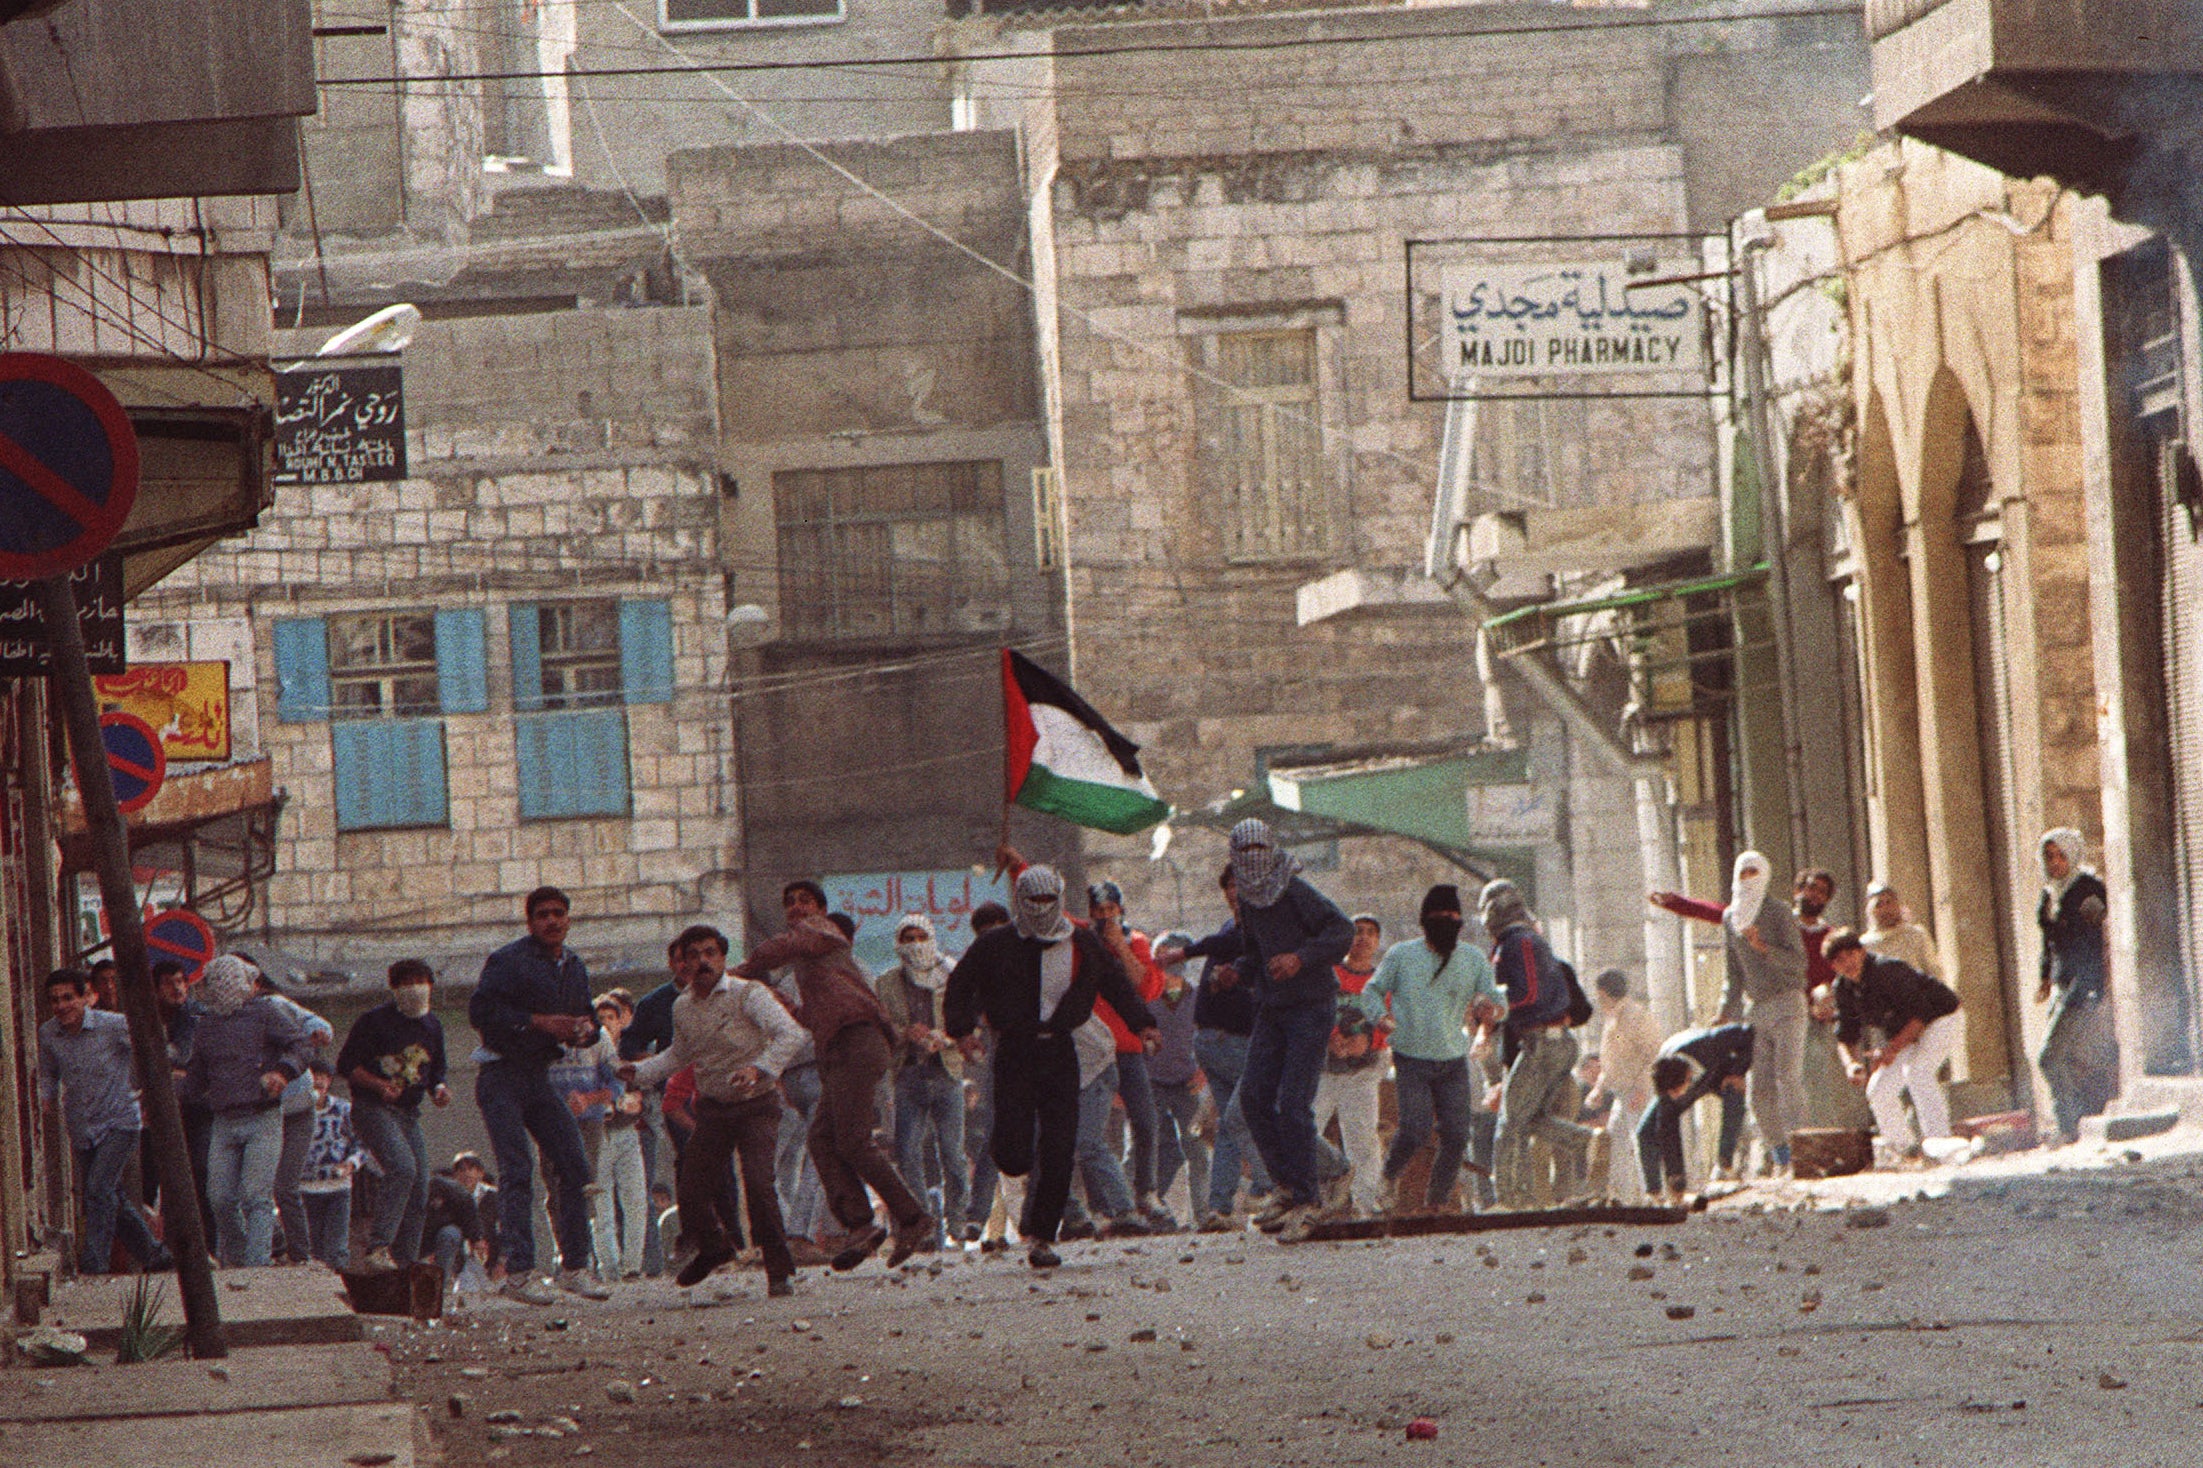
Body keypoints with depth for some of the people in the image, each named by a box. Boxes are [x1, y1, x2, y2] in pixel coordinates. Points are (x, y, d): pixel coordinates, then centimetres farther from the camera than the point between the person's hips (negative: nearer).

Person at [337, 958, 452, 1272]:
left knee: (418, 1192, 1)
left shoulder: (432, 1025, 13)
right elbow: (345, 1065, -7)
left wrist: (439, 1089, 1)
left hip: (408, 1113, 7)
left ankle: (405, 1262, 8)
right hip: (372, 1108, -7)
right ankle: (378, 1248, -31)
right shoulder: (375, 1020, -8)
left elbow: (434, 1070, 24)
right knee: (402, 1166, -29)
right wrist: (379, 1085, -21)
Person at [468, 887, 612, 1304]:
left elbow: (586, 1015, 24)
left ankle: (574, 1267, 9)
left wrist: (585, 1027, -2)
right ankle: (518, 1273, -16)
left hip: (539, 1078, 7)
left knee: (574, 1168, 1)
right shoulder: (507, 961, -11)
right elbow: (480, 1011, -20)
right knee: (517, 1171, -15)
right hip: (500, 1077, -7)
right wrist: (539, 1022, -24)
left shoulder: (574, 967, 12)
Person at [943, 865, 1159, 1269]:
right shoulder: (995, 947, 2)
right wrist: (962, 1028, -10)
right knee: (1013, 1157, -12)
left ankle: (1042, 1236, 2)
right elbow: (959, 988, 7)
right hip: (1014, 1053, -2)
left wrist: (1141, 1023, 5)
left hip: (1060, 1053, 2)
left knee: (1059, 1153, -7)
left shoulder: (1083, 946, 8)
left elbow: (1116, 986, 18)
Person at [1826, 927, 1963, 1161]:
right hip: (1904, 1034, 8)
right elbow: (1846, 1034, 0)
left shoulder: (1888, 970, -30)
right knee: (1878, 1091, 0)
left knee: (1917, 1070, -33)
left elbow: (1920, 1014, -31)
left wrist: (1893, 1048, -38)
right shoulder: (1843, 988, -6)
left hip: (1942, 1021, -8)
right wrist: (1852, 1063, -20)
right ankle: (1903, 1148, 16)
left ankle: (1937, 1137, -39)